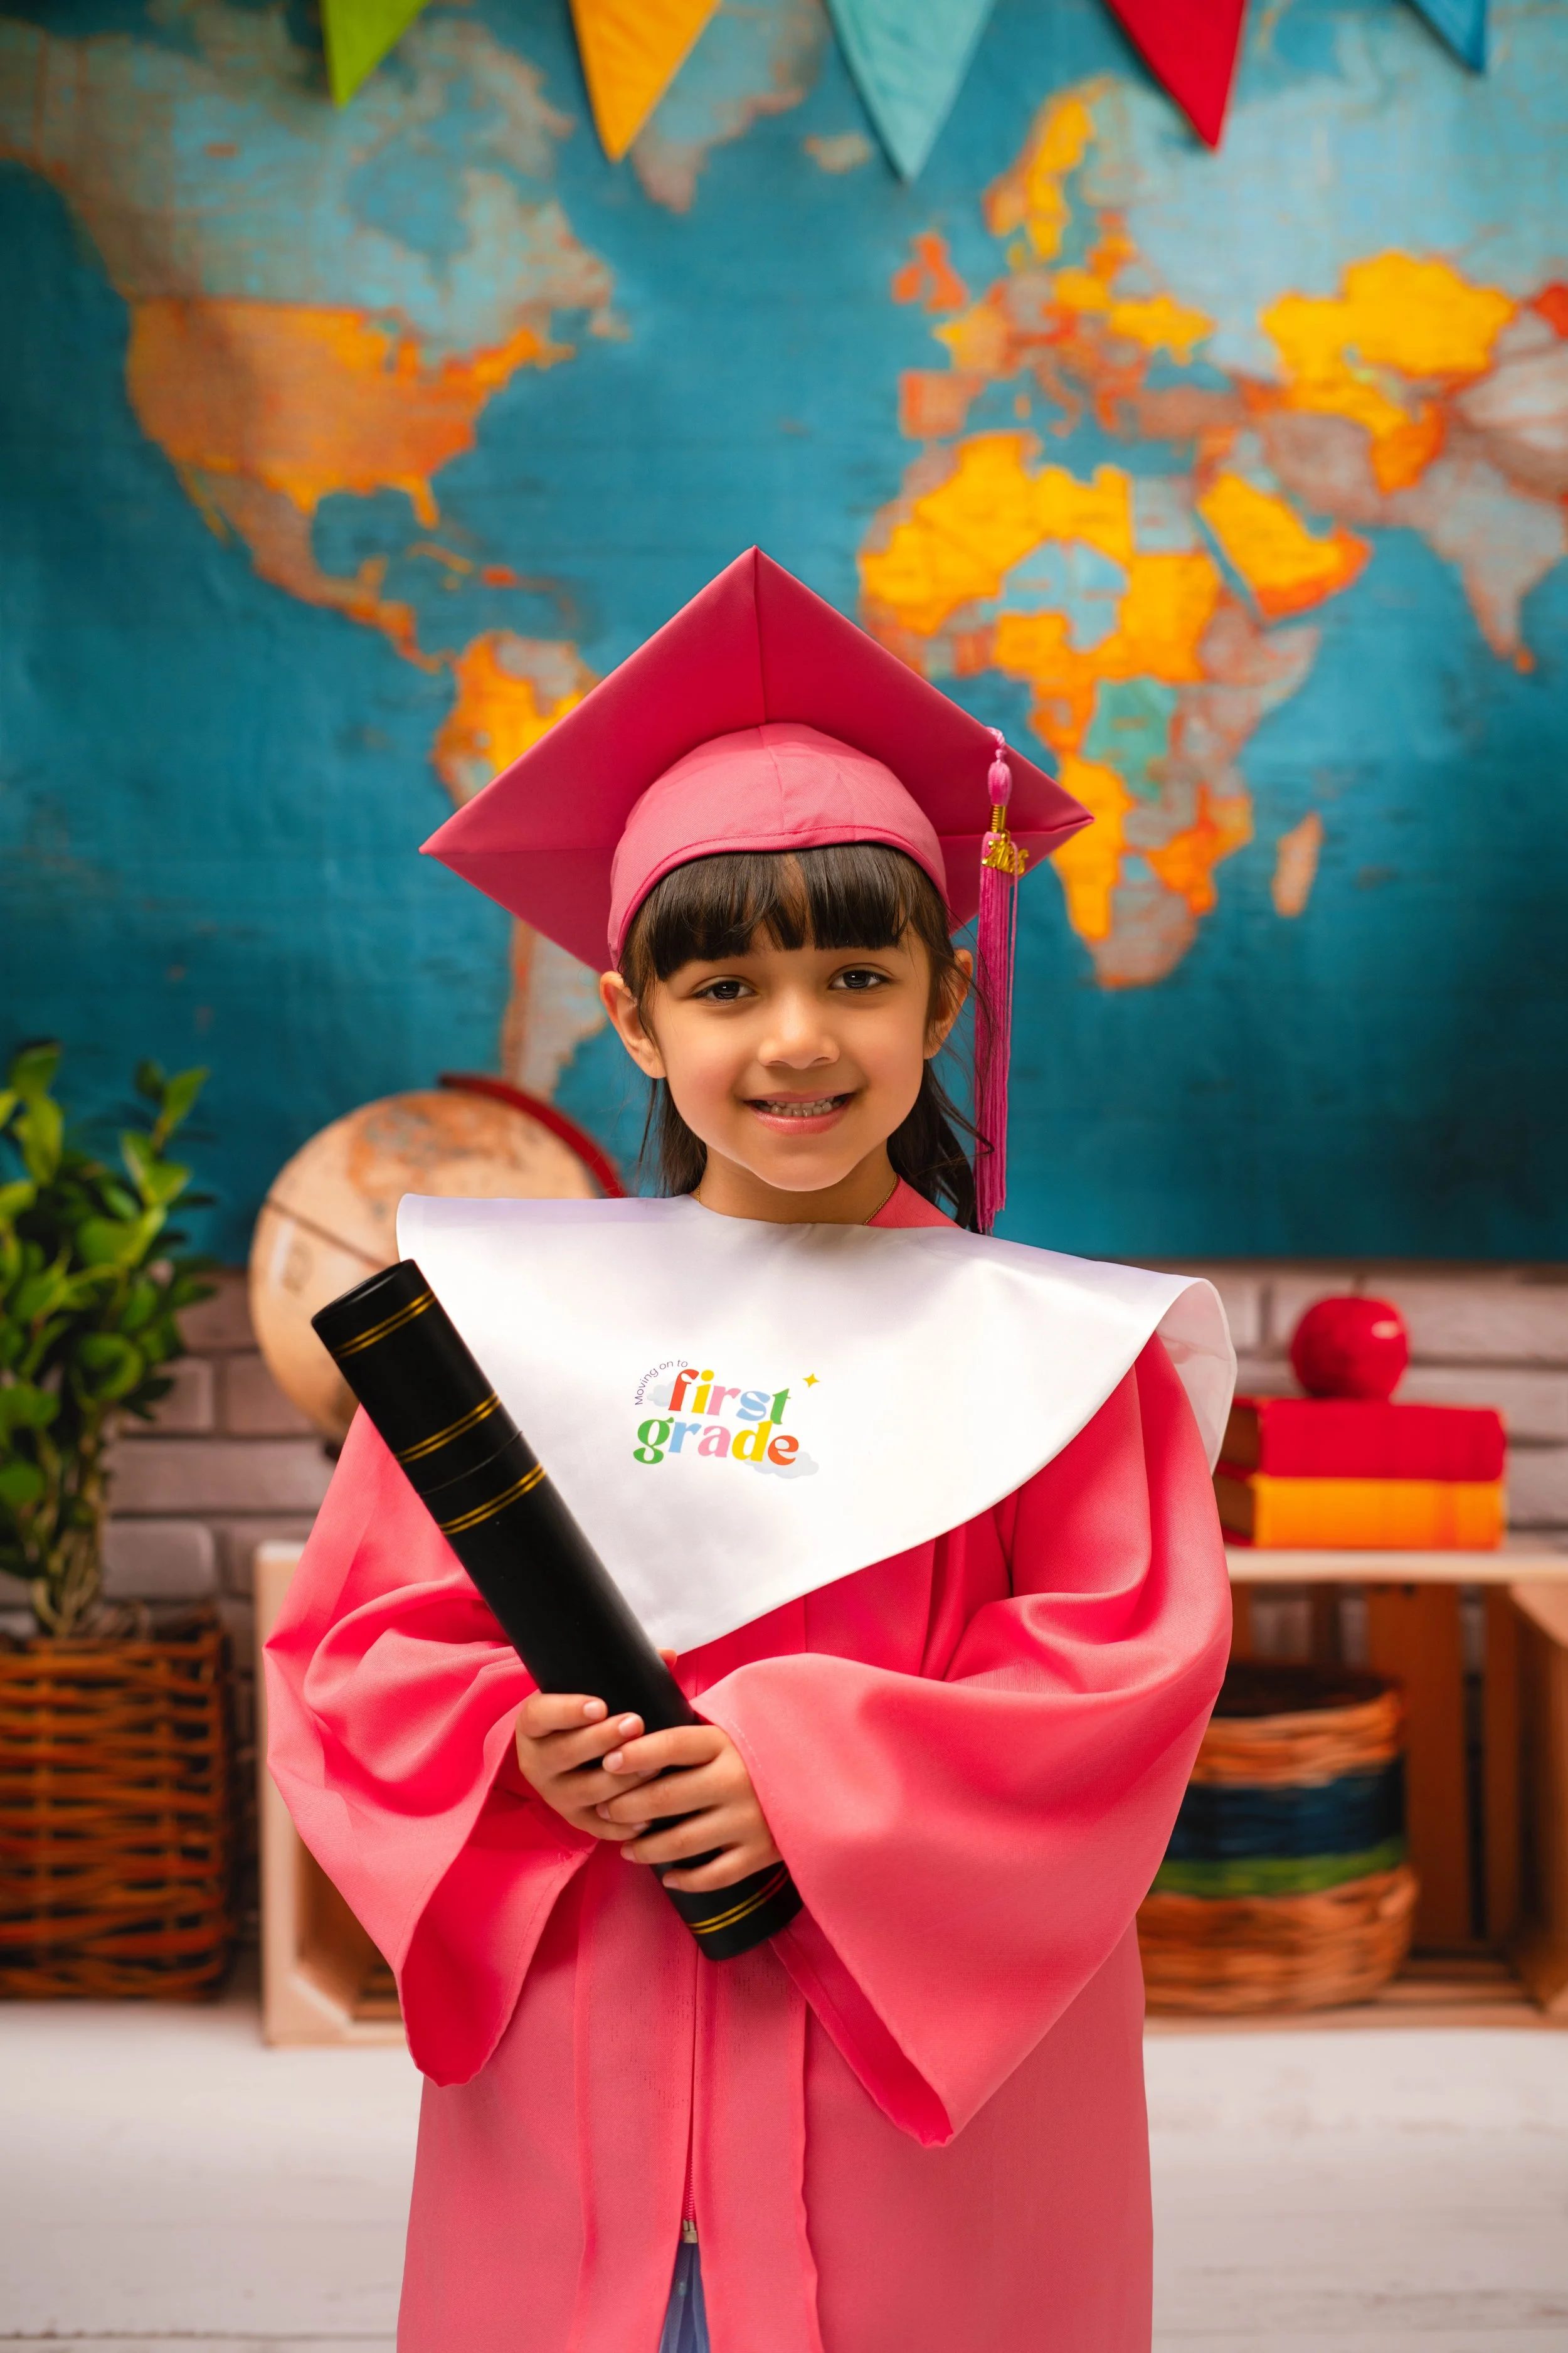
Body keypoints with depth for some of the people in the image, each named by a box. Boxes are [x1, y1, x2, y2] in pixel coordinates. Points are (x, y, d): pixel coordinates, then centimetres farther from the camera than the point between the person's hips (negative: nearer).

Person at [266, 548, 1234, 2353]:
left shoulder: (1042, 1343, 1)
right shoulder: (513, 1307, 5)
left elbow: (1123, 1665, -7)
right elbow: (356, 1639, 6)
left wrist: (800, 1771, -17)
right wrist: (518, 1744, -14)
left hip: (925, 2081, -1)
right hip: (579, 2079, 1)